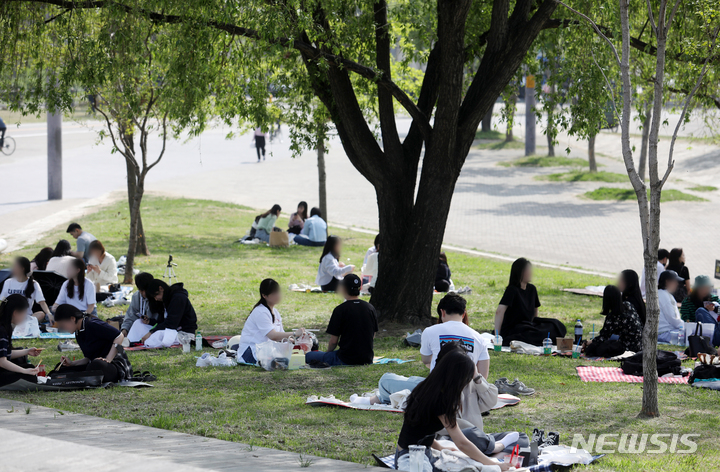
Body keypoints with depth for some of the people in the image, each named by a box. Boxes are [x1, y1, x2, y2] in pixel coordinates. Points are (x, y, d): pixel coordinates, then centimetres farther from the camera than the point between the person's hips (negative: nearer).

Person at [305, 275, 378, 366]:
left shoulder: (340, 310, -12)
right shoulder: (370, 308, 4)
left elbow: (333, 341, -9)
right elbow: (373, 337, 12)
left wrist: (328, 352, 12)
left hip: (346, 360, -6)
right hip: (368, 359, 6)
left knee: (309, 356, 7)